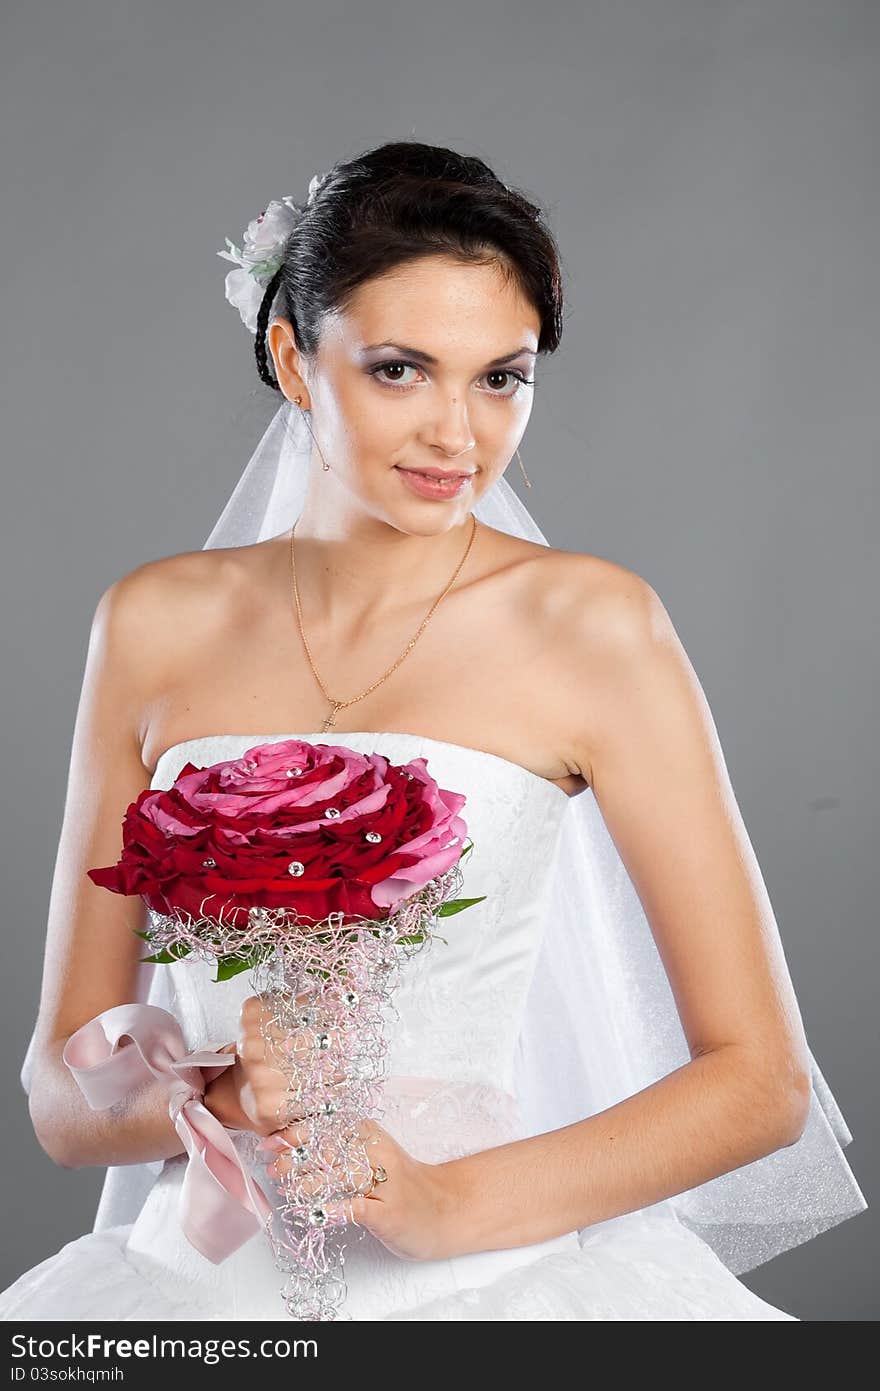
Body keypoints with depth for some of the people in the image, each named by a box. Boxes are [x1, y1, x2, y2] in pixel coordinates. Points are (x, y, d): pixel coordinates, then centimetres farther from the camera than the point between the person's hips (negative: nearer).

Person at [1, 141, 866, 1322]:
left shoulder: (588, 625, -4)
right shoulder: (158, 626, 4)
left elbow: (759, 1076, -3)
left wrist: (448, 1203, -14)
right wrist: (224, 1093, -14)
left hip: (481, 1284, -2)